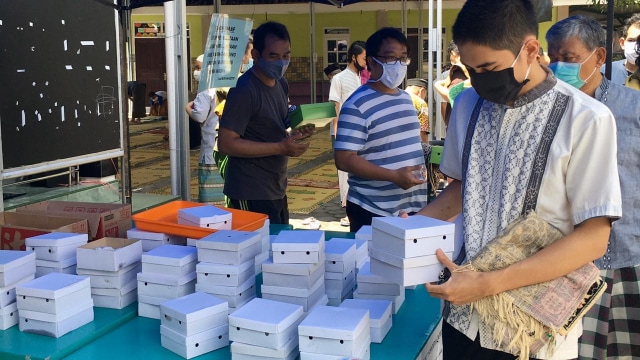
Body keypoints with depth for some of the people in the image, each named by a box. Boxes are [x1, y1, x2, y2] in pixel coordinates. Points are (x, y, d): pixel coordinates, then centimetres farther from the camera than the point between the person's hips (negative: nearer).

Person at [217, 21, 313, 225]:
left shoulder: (281, 84, 9)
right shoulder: (244, 90, -18)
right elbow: (226, 144, -22)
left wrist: (295, 132, 0)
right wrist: (281, 148, -25)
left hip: (277, 189, 9)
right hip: (252, 193, -9)